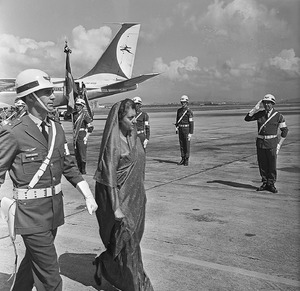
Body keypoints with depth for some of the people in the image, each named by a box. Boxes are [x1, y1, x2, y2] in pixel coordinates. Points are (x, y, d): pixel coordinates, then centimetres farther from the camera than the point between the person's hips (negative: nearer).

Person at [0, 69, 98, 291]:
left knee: (33, 259, 24)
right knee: (49, 273, -1)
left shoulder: (56, 128, 5)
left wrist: (88, 195, 2)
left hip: (55, 208, 7)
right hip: (31, 212, -7)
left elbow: (69, 166, 10)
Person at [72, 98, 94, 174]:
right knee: (76, 153, 10)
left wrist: (86, 137, -14)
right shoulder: (74, 114, 11)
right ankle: (79, 169, 20)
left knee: (82, 153, -5)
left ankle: (83, 170, 4)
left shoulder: (85, 114, -8)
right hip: (75, 136, 7)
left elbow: (90, 127, -10)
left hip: (82, 135, -7)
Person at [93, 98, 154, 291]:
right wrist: (116, 208, -20)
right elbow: (109, 178, -19)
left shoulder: (132, 136, 6)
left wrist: (141, 196, 17)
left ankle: (103, 265, 40)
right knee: (126, 243, 4)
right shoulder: (113, 143, -19)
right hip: (120, 199, -8)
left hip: (135, 198, 9)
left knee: (132, 238, 19)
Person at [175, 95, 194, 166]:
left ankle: (186, 160, 7)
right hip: (180, 129, 6)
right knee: (181, 144, 9)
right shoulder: (179, 110, 8)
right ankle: (183, 159, 18)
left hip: (187, 129, -6)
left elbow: (191, 122, -13)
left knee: (187, 145, -1)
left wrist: (191, 133, -17)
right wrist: (177, 128, 4)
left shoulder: (189, 111, -11)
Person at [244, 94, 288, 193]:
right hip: (260, 142, 3)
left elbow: (285, 130, 3)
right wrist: (255, 108, -5)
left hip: (272, 143, -3)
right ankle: (265, 183, 20)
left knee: (272, 165, 0)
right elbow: (247, 118, 2)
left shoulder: (278, 116, -1)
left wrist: (279, 144, -2)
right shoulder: (260, 114, 7)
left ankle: (271, 184, 13)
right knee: (262, 164, 7)